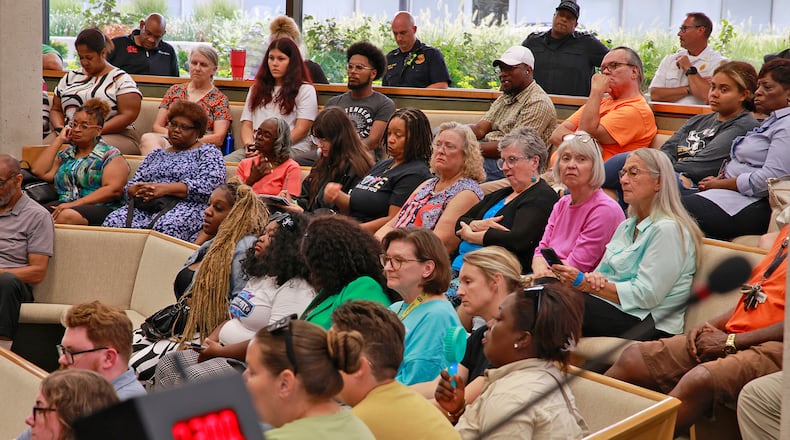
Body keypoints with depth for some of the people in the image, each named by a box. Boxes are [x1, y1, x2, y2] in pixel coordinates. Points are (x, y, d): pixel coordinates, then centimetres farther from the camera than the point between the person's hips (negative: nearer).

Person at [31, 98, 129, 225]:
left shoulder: (110, 155, 8)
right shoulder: (65, 153, 25)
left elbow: (113, 190, -7)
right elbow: (38, 171, 11)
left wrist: (74, 204, -15)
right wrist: (58, 140, 14)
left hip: (100, 208, -4)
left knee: (67, 216, -39)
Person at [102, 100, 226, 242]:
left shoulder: (208, 153, 14)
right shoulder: (156, 155, 29)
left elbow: (207, 185, -5)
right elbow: (130, 186, 23)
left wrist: (165, 188, -13)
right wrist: (140, 191, -4)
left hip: (185, 206, -4)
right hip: (145, 206, 5)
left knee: (164, 228, -40)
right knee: (113, 222, -27)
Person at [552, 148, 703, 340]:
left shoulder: (668, 230, -9)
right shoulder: (626, 226, 21)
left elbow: (645, 295, -17)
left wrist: (584, 283, -16)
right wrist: (593, 277, -9)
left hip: (647, 321, -8)